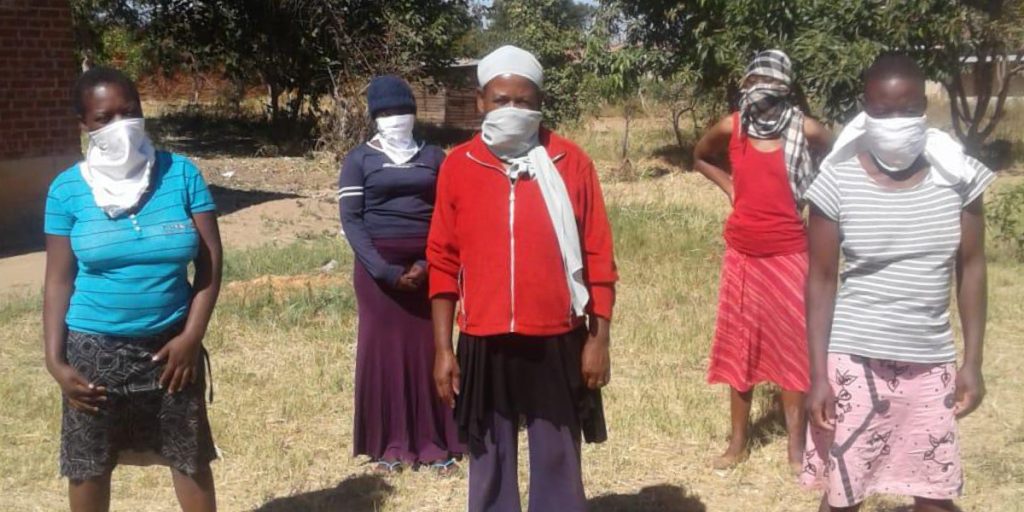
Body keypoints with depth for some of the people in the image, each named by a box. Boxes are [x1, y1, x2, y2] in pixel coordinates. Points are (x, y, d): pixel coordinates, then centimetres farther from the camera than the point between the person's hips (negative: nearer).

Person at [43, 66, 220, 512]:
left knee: (191, 457, 12)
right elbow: (58, 280, -2)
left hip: (170, 344, 0)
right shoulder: (68, 188, -6)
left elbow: (210, 261, -5)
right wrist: (55, 360, -8)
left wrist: (192, 335, -12)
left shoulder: (181, 174, -6)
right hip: (94, 348, 0)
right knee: (88, 466, 13)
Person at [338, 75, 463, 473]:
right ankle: (390, 444, 9)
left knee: (428, 349, 2)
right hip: (378, 267, -1)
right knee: (383, 349, 1)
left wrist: (429, 263, -9)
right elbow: (350, 219, -3)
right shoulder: (360, 160, 3)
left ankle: (434, 442, 9)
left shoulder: (433, 157, 9)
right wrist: (384, 270, -14)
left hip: (427, 266, 1)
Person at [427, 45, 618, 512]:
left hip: (557, 342, -1)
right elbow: (444, 262, 3)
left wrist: (599, 338, -3)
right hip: (484, 344, 1)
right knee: (490, 465, 12)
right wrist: (443, 348, 0)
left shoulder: (570, 162, -1)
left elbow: (597, 257, 0)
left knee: (558, 464, 10)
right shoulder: (458, 166, 1)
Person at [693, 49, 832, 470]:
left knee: (792, 344, 3)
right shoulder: (730, 128, -4)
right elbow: (701, 157, 18)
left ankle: (796, 443, 13)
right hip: (743, 253, 2)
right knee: (739, 344, 8)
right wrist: (730, 187, 5)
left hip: (790, 254, -2)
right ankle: (738, 441, 20)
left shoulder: (807, 131, -9)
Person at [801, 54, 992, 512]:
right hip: (855, 360, -2)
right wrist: (818, 375, -8)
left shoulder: (956, 175, -4)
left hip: (932, 363, 2)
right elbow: (821, 281, -5)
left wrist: (973, 362, 2)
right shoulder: (838, 181, -9)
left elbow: (970, 268, 4)